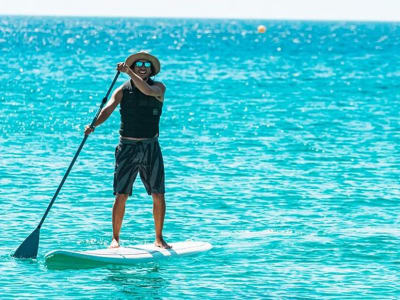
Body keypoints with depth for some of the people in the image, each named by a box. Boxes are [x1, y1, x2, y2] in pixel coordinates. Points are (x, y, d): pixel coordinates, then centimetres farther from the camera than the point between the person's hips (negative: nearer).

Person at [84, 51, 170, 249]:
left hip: (151, 147, 1)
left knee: (158, 195, 1)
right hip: (127, 146, -1)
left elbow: (147, 90, -21)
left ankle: (159, 238, 12)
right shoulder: (123, 90, 2)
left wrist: (129, 72, -25)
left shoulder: (159, 88, 3)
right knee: (121, 195, -6)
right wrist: (93, 125, -30)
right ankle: (115, 238, 1)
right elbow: (108, 108, -12)